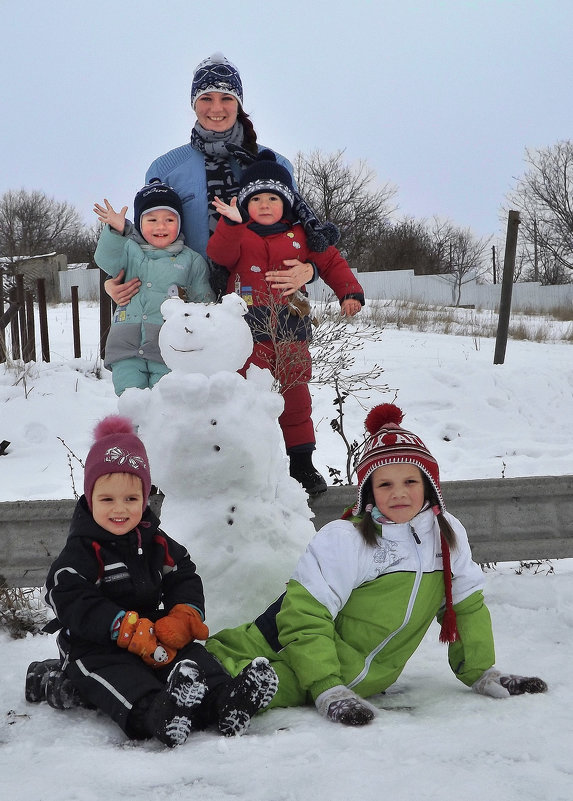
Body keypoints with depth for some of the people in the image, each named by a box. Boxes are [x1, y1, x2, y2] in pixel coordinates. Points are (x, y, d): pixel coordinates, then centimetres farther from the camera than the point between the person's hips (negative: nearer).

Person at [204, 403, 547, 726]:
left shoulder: (448, 534, -3)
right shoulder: (345, 539, -19)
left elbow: (468, 605, 9)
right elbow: (304, 615, -20)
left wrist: (482, 673, 7)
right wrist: (327, 690, -26)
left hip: (367, 679, 4)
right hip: (313, 668, -4)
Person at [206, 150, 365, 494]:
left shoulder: (301, 237, 9)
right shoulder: (238, 235, 5)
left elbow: (332, 263, 12)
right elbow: (220, 254, -14)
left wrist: (350, 292, -2)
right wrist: (231, 224, -29)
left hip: (291, 336, 2)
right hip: (249, 336, -2)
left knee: (296, 398, 8)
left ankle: (302, 463, 18)